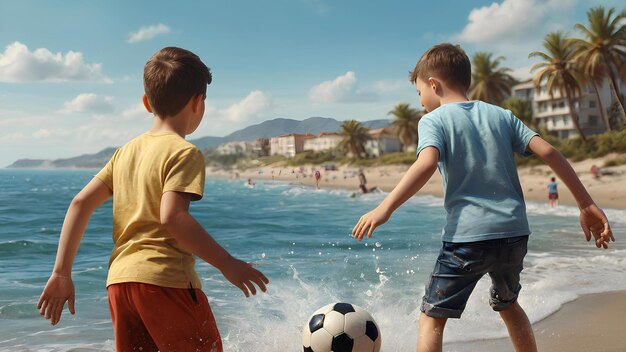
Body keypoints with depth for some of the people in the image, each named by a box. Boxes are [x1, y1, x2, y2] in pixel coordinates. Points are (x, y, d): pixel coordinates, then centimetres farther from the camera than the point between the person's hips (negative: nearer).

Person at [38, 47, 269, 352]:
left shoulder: (126, 151, 15)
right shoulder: (184, 152, -7)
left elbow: (81, 203, 11)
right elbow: (172, 217, -20)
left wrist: (61, 273, 13)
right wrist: (227, 264, -14)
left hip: (118, 281, 7)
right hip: (164, 279, -7)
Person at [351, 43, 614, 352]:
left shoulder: (433, 119, 0)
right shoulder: (500, 114, 14)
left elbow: (427, 164, -20)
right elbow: (548, 152, 6)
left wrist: (385, 208, -23)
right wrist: (587, 205, 8)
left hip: (467, 236, -5)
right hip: (514, 233, 6)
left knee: (432, 317, 4)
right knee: (508, 305, 30)